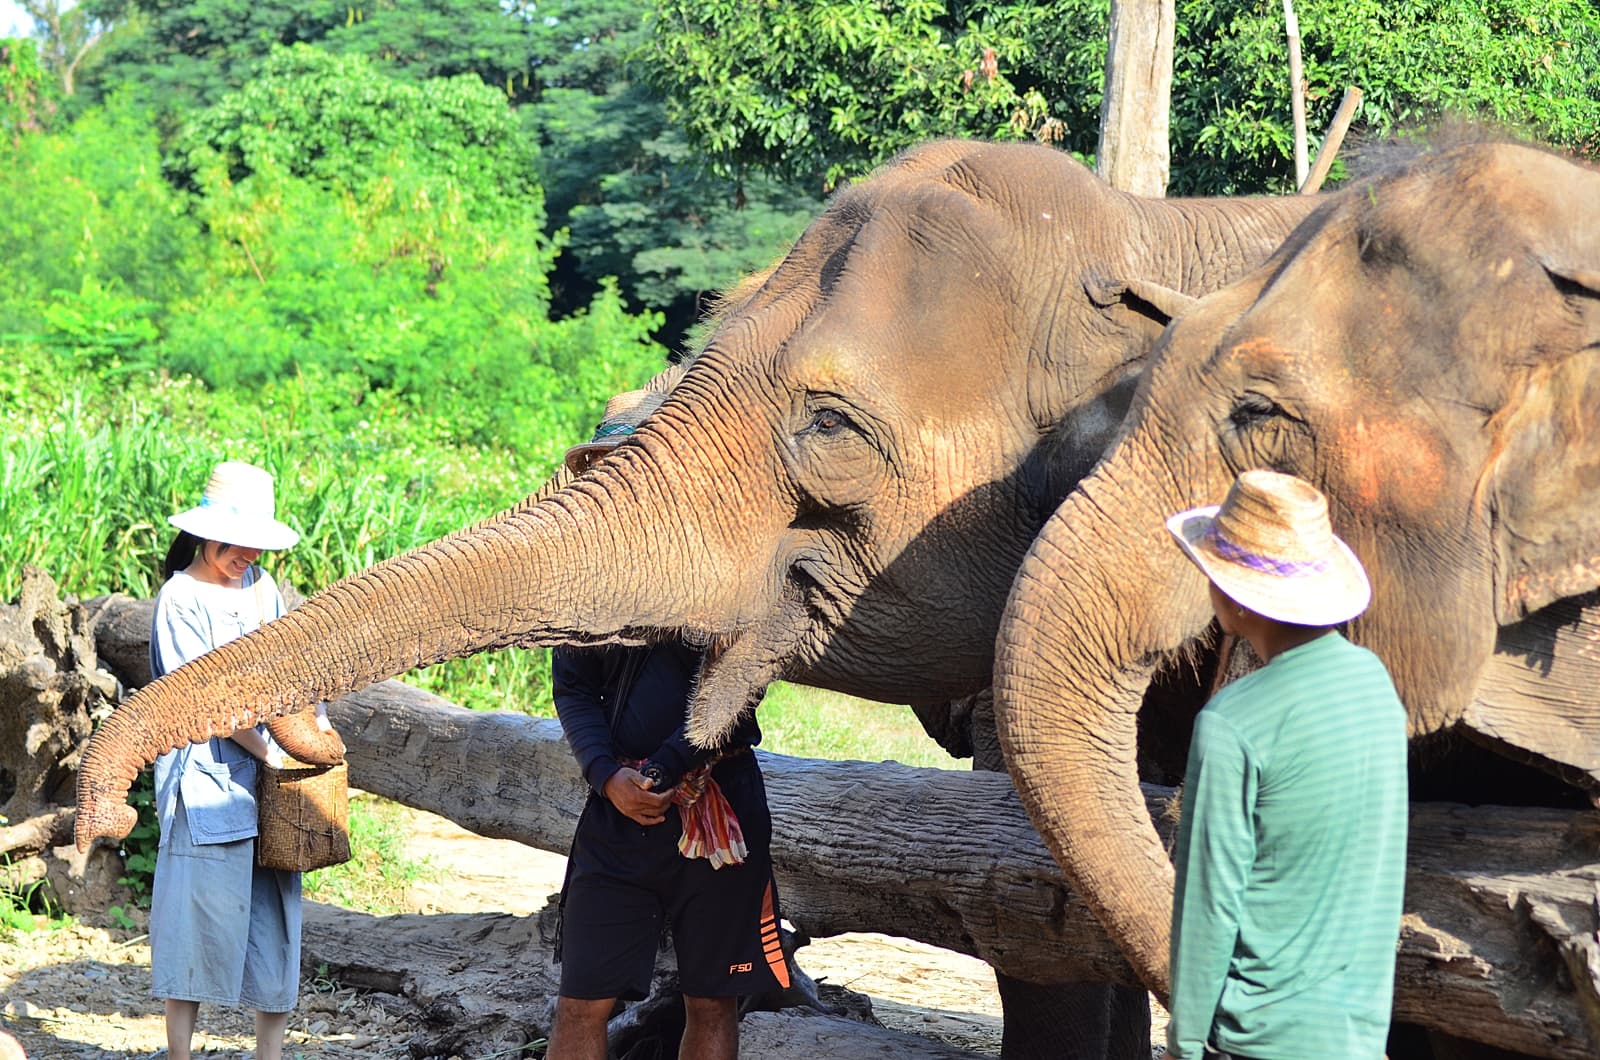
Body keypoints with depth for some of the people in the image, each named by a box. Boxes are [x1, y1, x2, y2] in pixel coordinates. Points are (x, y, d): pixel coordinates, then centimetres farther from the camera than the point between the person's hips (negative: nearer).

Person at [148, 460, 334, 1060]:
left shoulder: (262, 588, 14)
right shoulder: (181, 597, -6)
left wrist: (312, 722, -1)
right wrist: (270, 752, -12)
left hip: (270, 780, 6)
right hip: (207, 779, -6)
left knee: (275, 919, 6)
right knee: (201, 919, -4)